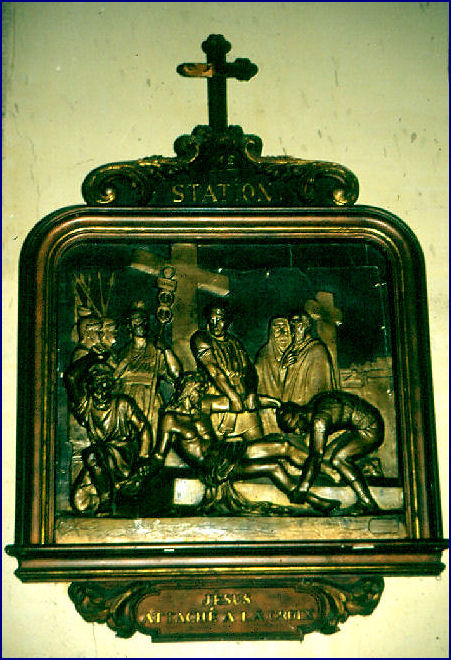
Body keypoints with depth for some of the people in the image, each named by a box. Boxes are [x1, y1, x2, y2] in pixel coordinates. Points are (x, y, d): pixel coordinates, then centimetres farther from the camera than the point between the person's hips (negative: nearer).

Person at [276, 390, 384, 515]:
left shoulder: (319, 420, -23)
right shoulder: (312, 406, 6)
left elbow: (316, 456, -23)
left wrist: (302, 489, -19)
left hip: (371, 429, -10)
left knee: (338, 459, -22)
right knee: (327, 455, 4)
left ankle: (368, 503, -19)